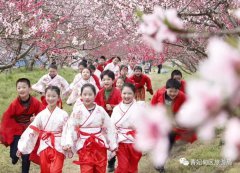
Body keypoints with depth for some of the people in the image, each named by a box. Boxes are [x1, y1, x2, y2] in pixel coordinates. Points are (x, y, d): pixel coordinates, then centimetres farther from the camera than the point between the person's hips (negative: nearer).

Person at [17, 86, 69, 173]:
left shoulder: (63, 114, -7)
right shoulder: (41, 115, 0)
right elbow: (31, 130, 1)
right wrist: (22, 147, 1)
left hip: (58, 147, -3)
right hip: (44, 147, 3)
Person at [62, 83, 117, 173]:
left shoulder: (100, 110, 0)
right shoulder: (77, 111, -4)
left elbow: (109, 127, 4)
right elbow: (70, 128, -8)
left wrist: (113, 145, 4)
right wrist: (68, 143, -22)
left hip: (100, 144, 2)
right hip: (84, 146, -2)